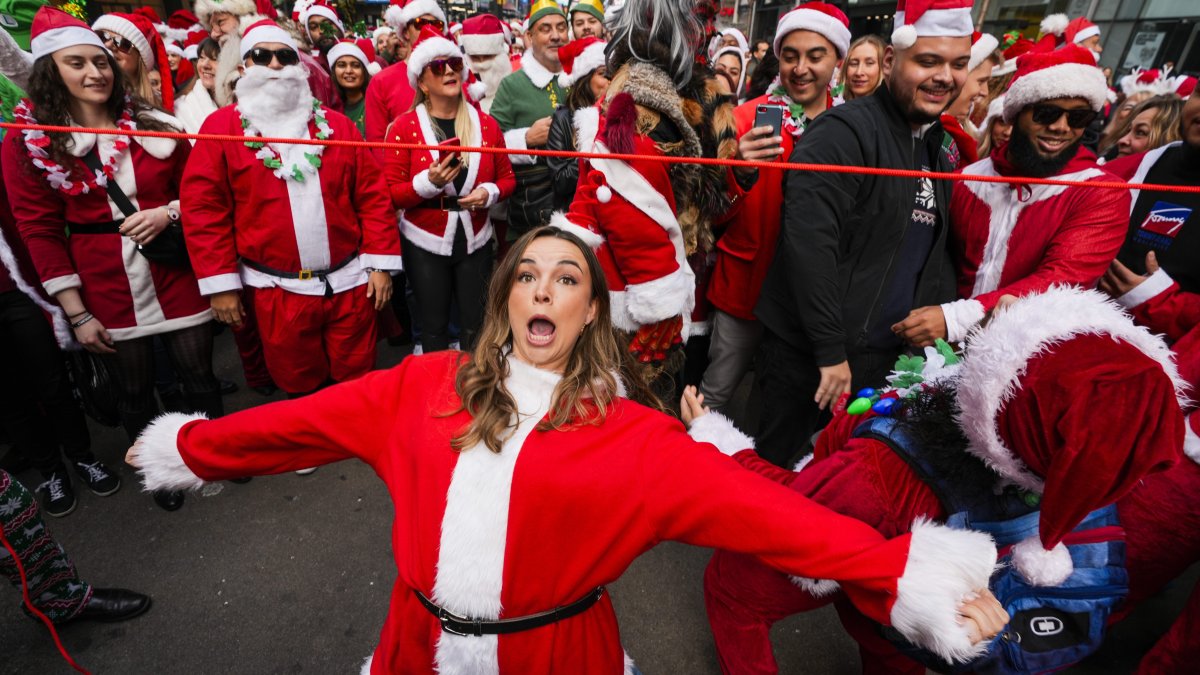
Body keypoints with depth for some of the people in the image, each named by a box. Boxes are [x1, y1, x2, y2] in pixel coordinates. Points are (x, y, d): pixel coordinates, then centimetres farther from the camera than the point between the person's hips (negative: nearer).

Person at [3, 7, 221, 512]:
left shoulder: (154, 126, 3)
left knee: (199, 377, 10)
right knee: (134, 391, 13)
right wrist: (77, 314, -7)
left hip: (176, 275, 1)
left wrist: (167, 212, -13)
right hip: (106, 290, 0)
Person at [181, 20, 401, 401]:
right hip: (277, 290, -1)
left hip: (350, 281, 1)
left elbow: (372, 195, 3)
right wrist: (220, 283, -5)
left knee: (357, 381, 14)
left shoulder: (336, 124, 6)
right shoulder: (221, 127, 0)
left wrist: (381, 264, -3)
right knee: (299, 389, 14)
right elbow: (203, 207, -2)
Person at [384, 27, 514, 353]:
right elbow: (391, 194, -7)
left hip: (475, 241, 2)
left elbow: (507, 177, 8)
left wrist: (489, 192, -14)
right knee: (434, 327, 13)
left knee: (475, 325, 12)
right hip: (425, 244, -2)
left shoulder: (486, 124, 1)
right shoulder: (405, 127, -6)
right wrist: (428, 183, -25)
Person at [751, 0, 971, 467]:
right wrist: (830, 350, -22)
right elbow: (808, 240, -24)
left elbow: (933, 257, 21)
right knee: (775, 472, 10)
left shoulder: (938, 152, 14)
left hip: (882, 357, 8)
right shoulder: (843, 132, -14)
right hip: (808, 354, -7)